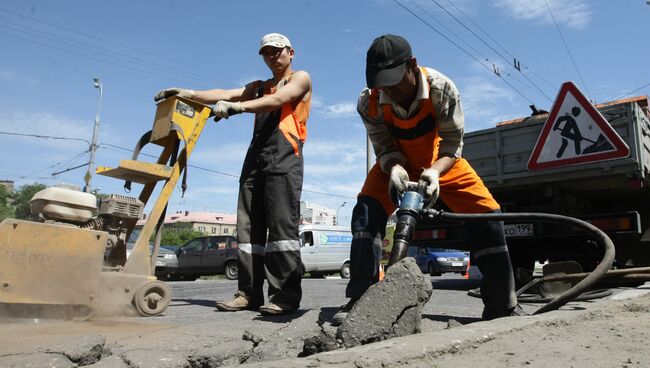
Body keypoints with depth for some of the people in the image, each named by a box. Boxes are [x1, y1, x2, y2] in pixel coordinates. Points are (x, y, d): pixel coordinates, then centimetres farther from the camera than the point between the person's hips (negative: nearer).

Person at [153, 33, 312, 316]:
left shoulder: (300, 78, 13)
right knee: (249, 226, -2)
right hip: (256, 156, 6)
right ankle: (249, 293, 1)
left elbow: (278, 100, -7)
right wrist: (186, 94, 5)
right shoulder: (259, 87, 31)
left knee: (282, 223, -15)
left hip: (284, 156, -6)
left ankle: (286, 295, -14)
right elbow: (226, 94, 18)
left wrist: (237, 107, -20)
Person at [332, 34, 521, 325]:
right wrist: (395, 170, -39)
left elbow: (452, 145, -22)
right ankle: (359, 300, -17)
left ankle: (502, 305, 3)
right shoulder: (369, 102, -25)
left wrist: (434, 172, -42)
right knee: (366, 211, -25)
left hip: (440, 162, 0)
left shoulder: (442, 88, -28)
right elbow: (385, 149, -17)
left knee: (487, 214, -12)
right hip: (397, 165, 0)